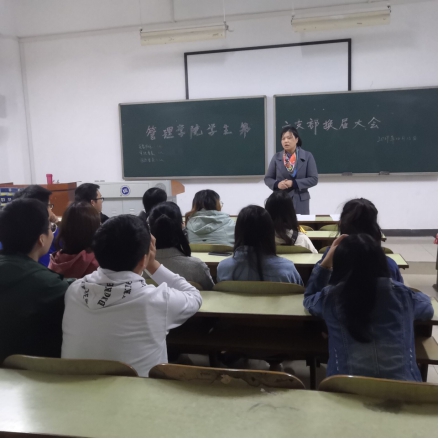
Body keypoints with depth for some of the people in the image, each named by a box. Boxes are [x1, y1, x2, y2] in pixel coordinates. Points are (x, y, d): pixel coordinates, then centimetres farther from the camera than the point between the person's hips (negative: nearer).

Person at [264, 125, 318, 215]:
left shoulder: (307, 156, 1)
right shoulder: (276, 157, 4)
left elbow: (314, 179, -4)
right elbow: (267, 178, 9)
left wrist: (294, 183, -15)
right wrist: (277, 184, -13)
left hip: (300, 201, -1)